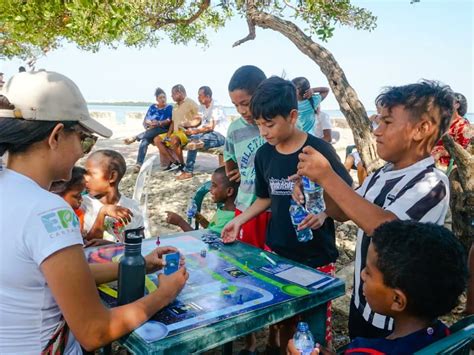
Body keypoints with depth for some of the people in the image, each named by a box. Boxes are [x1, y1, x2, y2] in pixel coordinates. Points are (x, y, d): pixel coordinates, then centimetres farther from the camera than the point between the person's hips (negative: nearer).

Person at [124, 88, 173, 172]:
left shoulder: (169, 107, 5)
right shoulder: (152, 107, 16)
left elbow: (169, 121, -8)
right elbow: (145, 120, 8)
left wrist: (158, 123, -24)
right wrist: (149, 123, -15)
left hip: (163, 130, -2)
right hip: (151, 131, 2)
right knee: (144, 141, -29)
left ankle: (134, 138, -29)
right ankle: (139, 164, -36)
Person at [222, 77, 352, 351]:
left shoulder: (319, 150, -15)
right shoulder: (264, 154, 1)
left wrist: (324, 214, -25)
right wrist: (239, 220, 4)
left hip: (316, 255, -4)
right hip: (277, 251, 5)